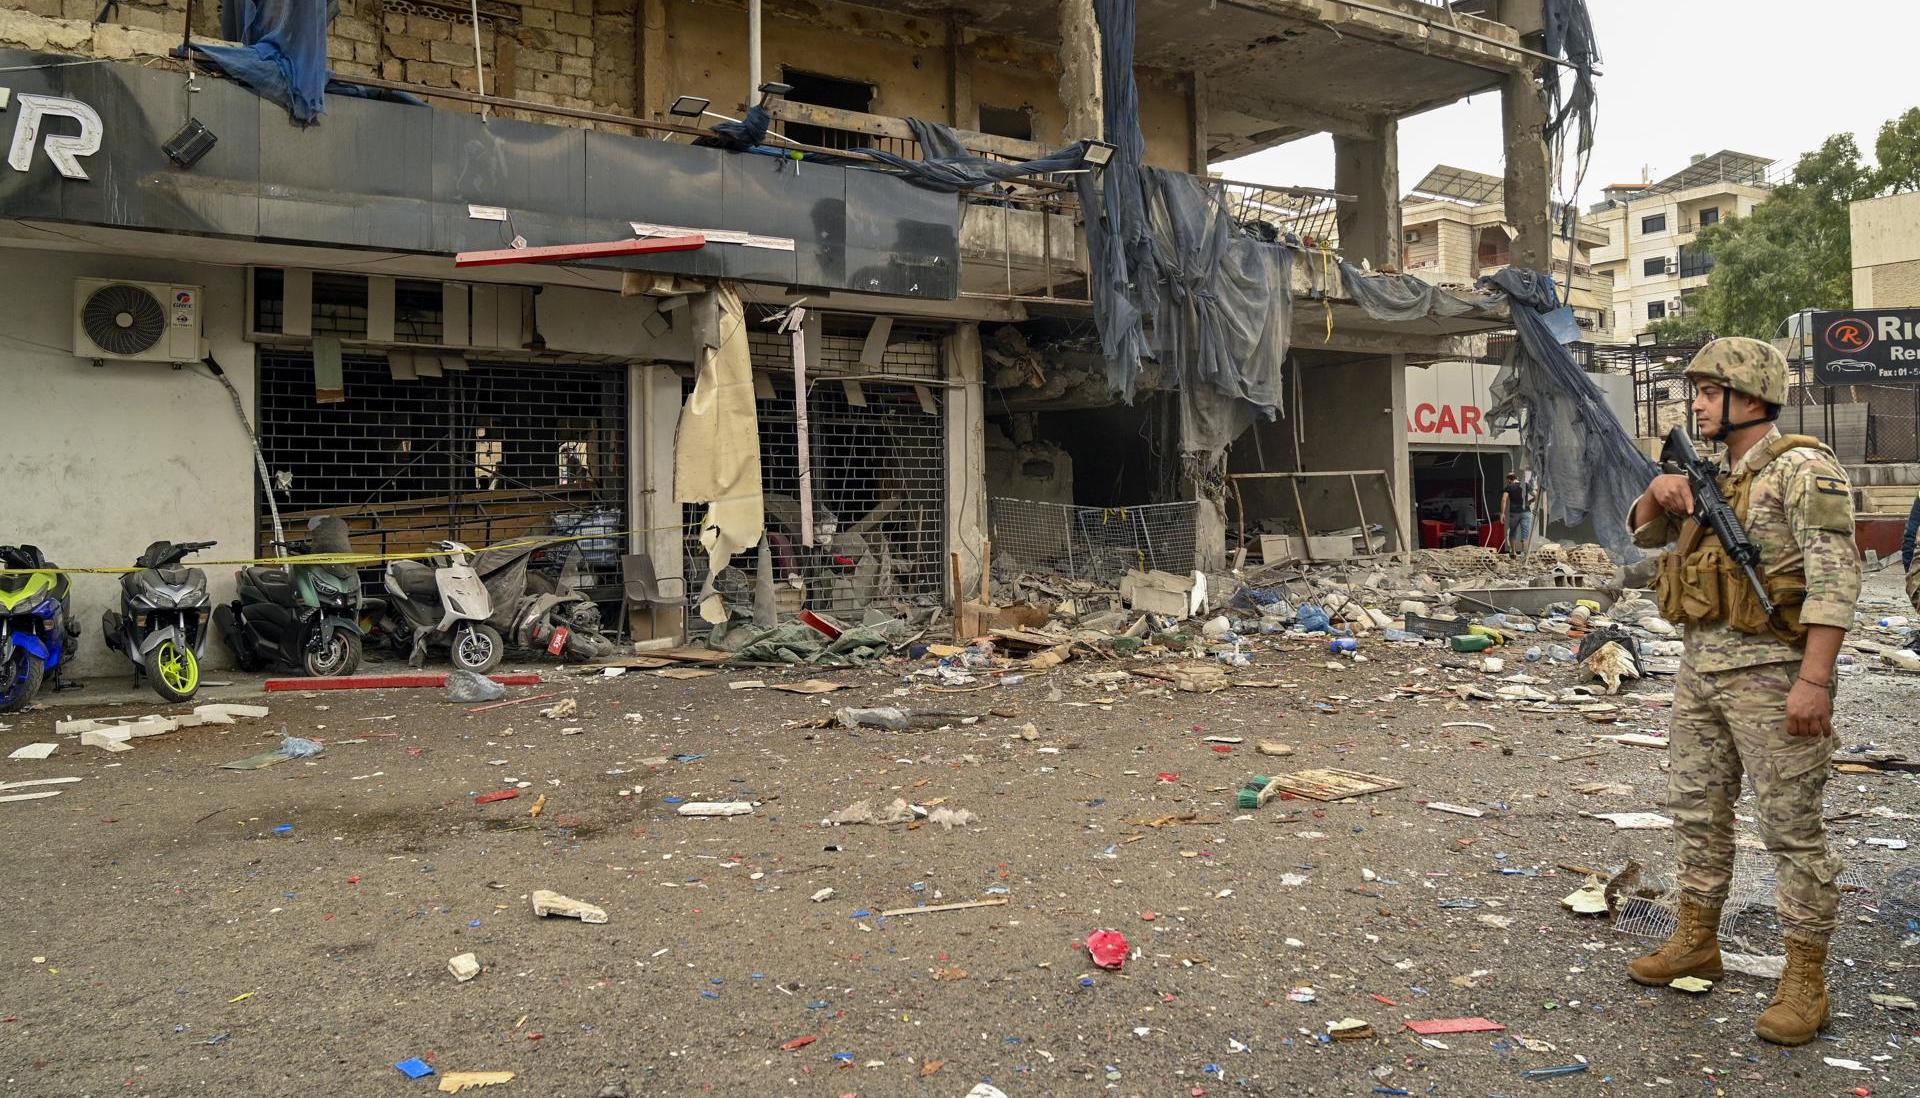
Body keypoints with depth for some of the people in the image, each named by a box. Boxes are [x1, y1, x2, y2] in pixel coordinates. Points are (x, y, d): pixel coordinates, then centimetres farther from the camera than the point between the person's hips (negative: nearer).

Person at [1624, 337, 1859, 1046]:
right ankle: (1697, 942, 29)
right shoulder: (1712, 476, 14)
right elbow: (1644, 533, 24)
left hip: (1770, 671, -9)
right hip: (1701, 668, 9)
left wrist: (1814, 680, -25)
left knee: (1791, 828, -1)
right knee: (1696, 810, 15)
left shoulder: (1803, 469, -12)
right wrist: (1660, 489, 1)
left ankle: (1805, 982, 9)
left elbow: (1836, 577, -19)